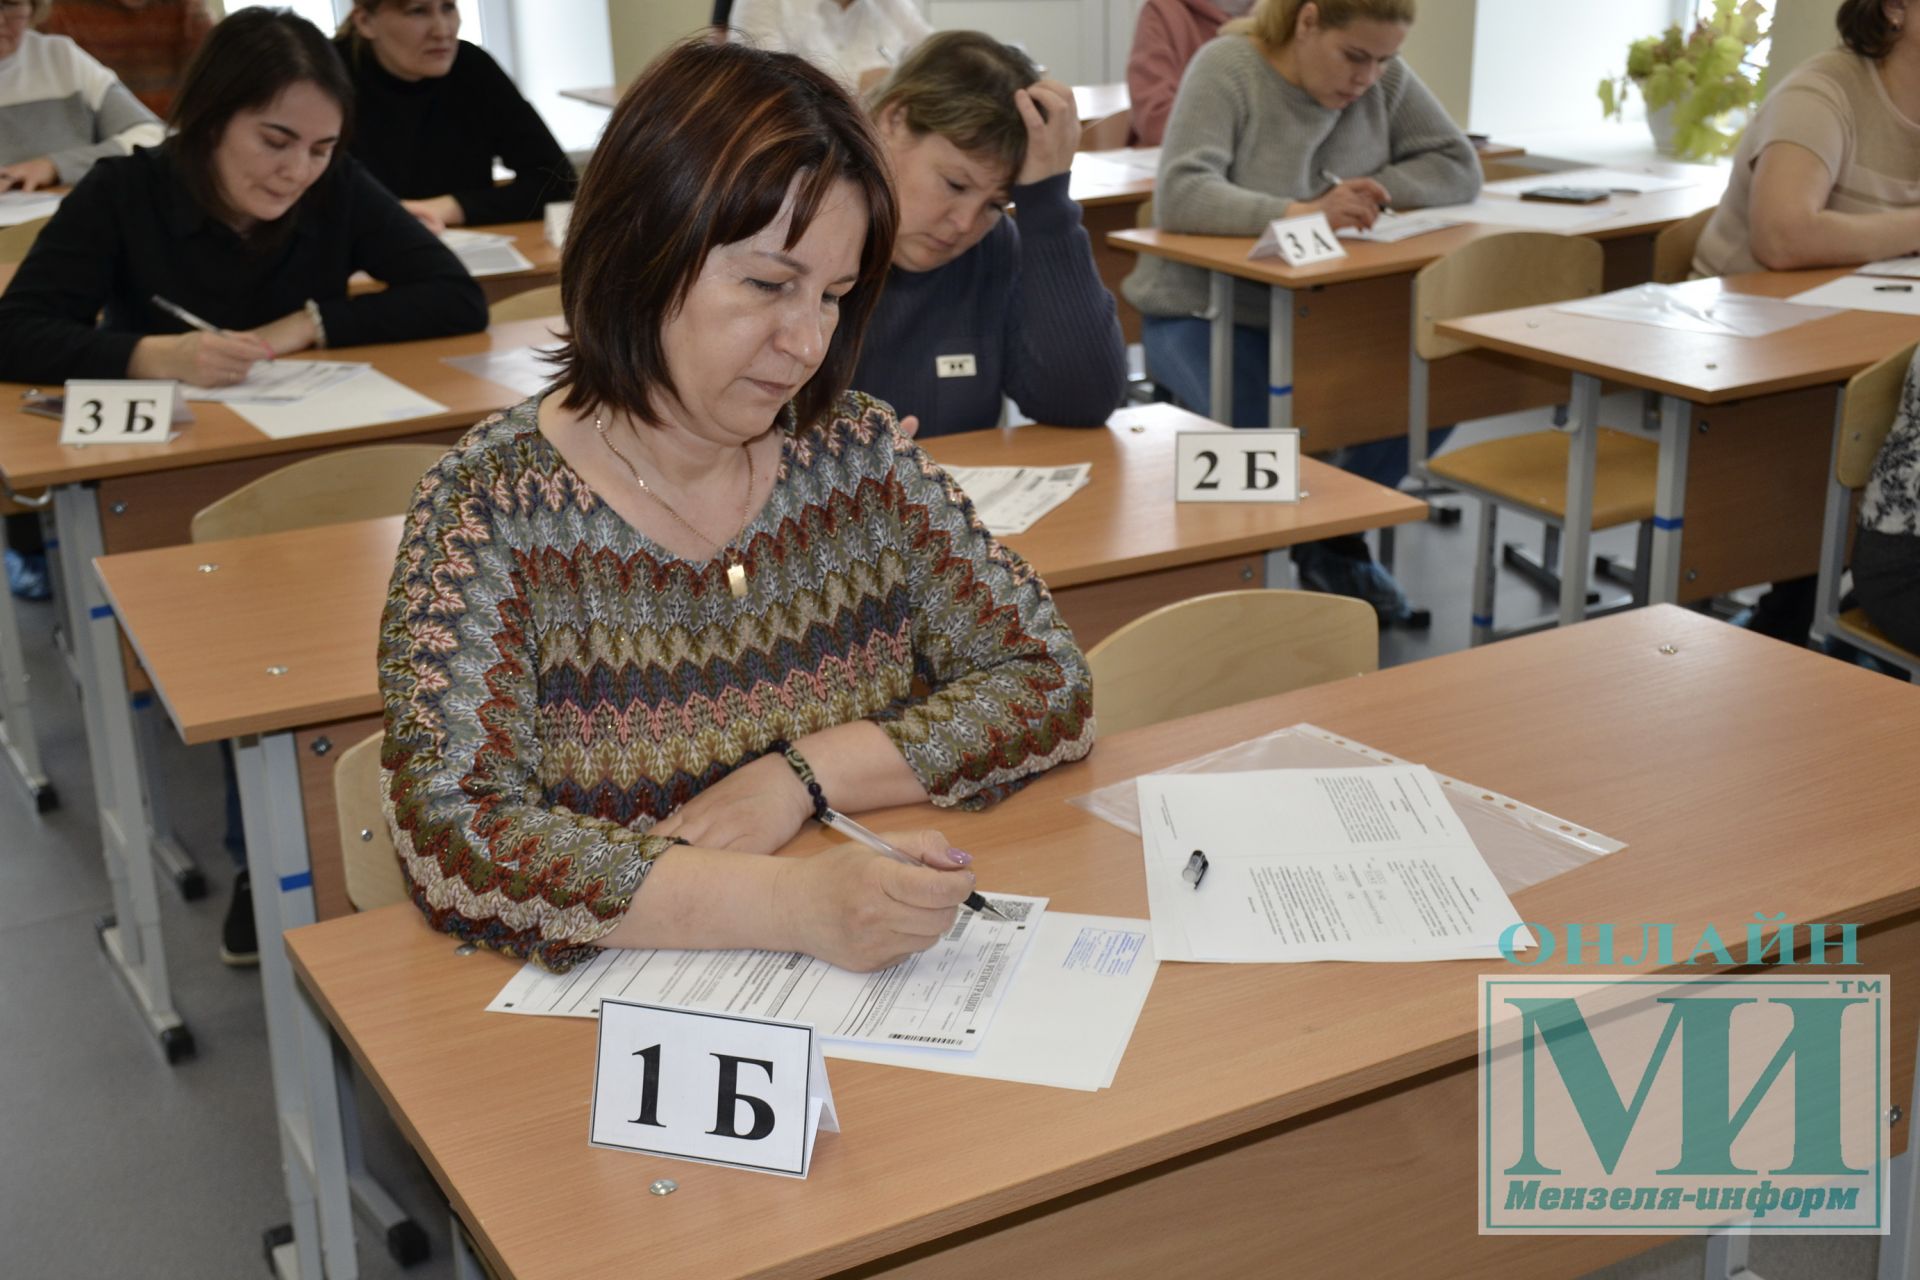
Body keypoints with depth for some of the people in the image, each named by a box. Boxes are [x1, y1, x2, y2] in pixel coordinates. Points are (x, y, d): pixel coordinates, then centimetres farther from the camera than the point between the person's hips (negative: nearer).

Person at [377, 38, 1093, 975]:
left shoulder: (857, 453, 2)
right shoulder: (486, 511, -10)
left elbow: (1049, 683, 2)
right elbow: (454, 839, -20)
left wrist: (802, 774, -12)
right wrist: (794, 904, -31)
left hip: (881, 998, 3)